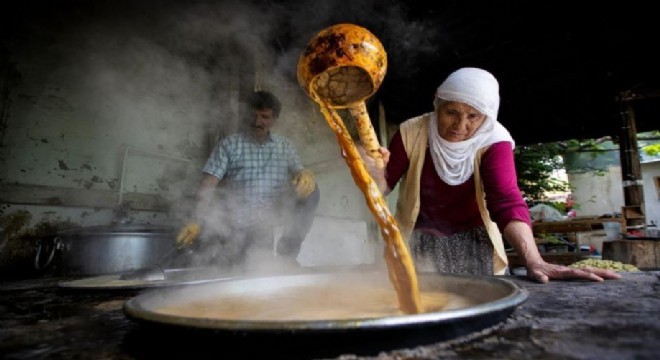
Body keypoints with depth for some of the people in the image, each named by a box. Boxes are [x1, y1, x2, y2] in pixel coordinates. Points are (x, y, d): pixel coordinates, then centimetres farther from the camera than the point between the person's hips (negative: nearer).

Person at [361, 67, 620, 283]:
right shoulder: (411, 133, -15)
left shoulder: (493, 142, -16)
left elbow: (507, 202, -28)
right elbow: (385, 185, -7)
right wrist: (373, 169, -31)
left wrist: (533, 261, -42)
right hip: (420, 241, 0)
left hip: (473, 243, 1)